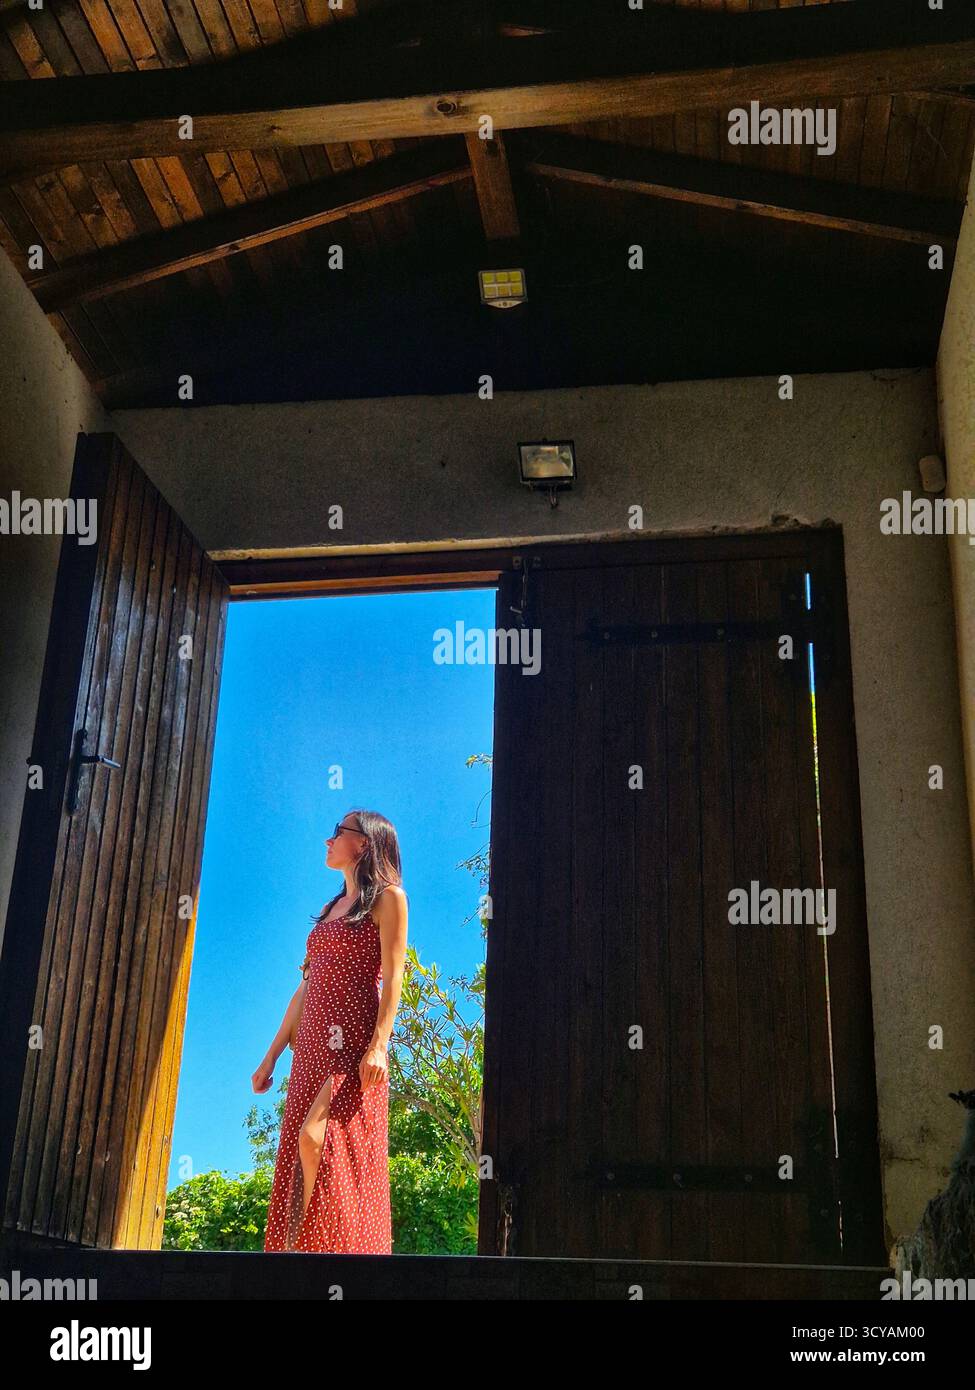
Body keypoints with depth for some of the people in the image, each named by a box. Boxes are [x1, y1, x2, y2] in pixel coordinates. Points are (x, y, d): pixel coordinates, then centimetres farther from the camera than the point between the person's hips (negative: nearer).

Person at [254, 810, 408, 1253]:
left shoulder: (387, 897, 2)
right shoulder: (332, 908, 24)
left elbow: (392, 978, -8)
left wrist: (379, 1046, -20)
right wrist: (271, 1057, 18)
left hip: (353, 1039, -7)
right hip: (312, 1044, 8)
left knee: (316, 1138, -21)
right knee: (297, 1151, 0)